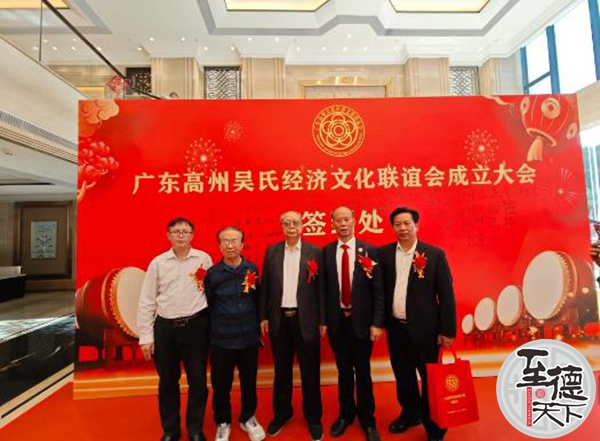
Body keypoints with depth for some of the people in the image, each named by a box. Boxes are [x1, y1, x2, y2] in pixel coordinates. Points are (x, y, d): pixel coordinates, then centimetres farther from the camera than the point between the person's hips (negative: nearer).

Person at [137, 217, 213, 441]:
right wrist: (145, 336, 2)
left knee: (198, 380, 9)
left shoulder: (203, 258, -3)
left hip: (195, 326, -1)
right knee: (167, 381, 16)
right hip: (165, 327, 2)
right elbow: (146, 301, 3)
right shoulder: (158, 262, 0)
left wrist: (211, 322, -2)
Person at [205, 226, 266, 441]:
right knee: (221, 384, 13)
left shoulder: (252, 269, -4)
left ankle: (248, 418, 42)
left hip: (249, 337, 2)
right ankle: (223, 422, 40)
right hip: (221, 340, -1)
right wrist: (209, 332, 0)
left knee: (249, 381, 17)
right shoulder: (212, 273, -9)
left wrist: (258, 327, 5)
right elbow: (207, 306, -2)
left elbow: (258, 300, 3)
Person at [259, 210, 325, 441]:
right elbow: (265, 286, 5)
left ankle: (313, 417, 32)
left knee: (310, 371, 11)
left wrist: (322, 320, -3)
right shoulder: (272, 251, 3)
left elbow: (320, 287, -3)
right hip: (279, 318, 2)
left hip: (305, 319, -2)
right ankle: (282, 413, 38)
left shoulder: (315, 252, -3)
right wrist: (263, 316, 3)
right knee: (281, 370, 17)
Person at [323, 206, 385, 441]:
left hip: (361, 320, -1)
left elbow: (378, 290, -6)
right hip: (337, 320, 1)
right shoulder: (326, 252, -3)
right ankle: (346, 414, 40)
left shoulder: (369, 251, -7)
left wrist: (377, 323, -9)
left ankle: (367, 419, 37)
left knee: (363, 372, 14)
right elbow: (323, 288, -1)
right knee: (343, 371, 17)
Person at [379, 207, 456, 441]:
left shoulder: (435, 254, -6)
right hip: (395, 328, 3)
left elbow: (446, 295, -6)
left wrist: (447, 330, -7)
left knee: (430, 379, 11)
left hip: (425, 328, -2)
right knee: (403, 377, 19)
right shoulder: (384, 253, 0)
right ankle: (410, 413, 43)